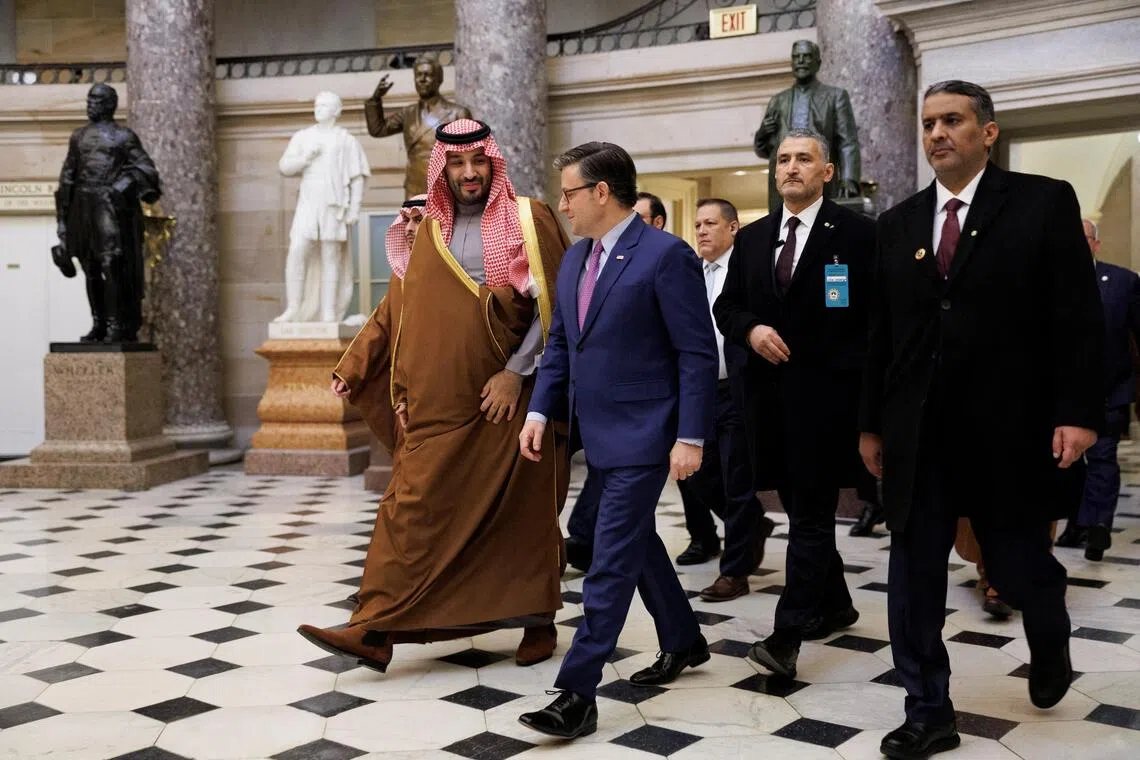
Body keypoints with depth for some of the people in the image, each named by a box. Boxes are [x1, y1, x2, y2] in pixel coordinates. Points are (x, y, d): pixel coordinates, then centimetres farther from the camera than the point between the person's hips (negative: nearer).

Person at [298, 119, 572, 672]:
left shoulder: (528, 221, 0)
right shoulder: (425, 234, 13)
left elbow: (553, 305, -7)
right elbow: (395, 313, 15)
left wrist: (516, 372, -14)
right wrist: (353, 367, 9)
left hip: (507, 398, -3)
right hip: (438, 404, 3)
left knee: (522, 512, 6)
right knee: (412, 508, -2)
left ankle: (538, 621, 23)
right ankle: (375, 630, 0)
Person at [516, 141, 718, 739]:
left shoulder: (666, 255, -13)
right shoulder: (574, 259, 11)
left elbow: (698, 353, -14)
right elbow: (560, 343, 16)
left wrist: (690, 437, -18)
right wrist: (540, 410, 4)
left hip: (641, 437, -8)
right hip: (597, 434, 9)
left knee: (610, 562, -7)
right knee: (636, 543, 20)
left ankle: (576, 694, -1)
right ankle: (683, 642, 39)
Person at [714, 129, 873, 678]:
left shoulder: (856, 233, -3)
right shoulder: (752, 238, 13)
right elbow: (726, 305, 14)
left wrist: (863, 383, -11)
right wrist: (750, 329, -7)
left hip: (826, 392, -6)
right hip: (770, 391, 6)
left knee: (810, 513, -6)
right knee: (802, 509, 16)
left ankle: (787, 635, -6)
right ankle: (834, 605, 32)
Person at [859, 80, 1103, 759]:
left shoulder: (1045, 202, -1)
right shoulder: (900, 223, 11)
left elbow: (1079, 316, -5)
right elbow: (883, 332, 11)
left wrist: (1078, 411, -13)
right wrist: (872, 423, 10)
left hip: (1008, 430, -3)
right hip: (918, 434, 4)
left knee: (1018, 566, 10)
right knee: (913, 578, 4)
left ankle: (1051, 648, 43)